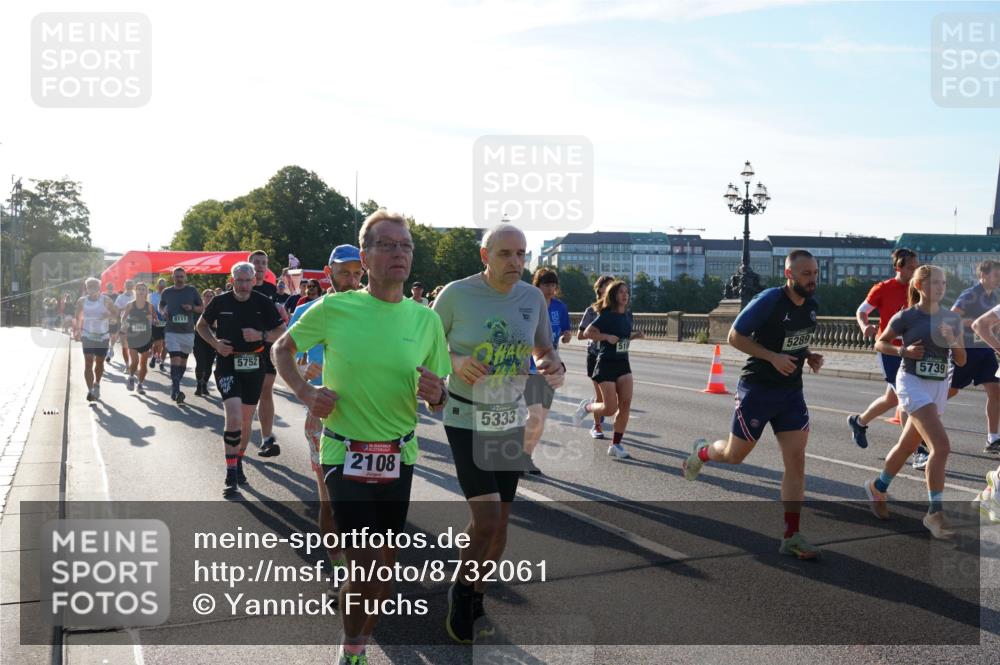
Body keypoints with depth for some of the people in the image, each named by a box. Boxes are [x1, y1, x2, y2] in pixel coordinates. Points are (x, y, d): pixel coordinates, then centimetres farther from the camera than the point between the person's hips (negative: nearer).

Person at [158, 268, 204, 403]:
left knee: (183, 359, 10)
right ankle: (175, 389, -19)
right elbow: (161, 306, 22)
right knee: (175, 358, -15)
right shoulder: (166, 292, 5)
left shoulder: (192, 291, 2)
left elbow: (202, 308, 7)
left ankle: (175, 386, 26)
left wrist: (192, 308, -13)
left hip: (188, 331, 1)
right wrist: (163, 312, -1)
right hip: (171, 331, -1)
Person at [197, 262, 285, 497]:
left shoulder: (263, 303, -3)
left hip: (254, 366, 2)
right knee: (233, 417, -17)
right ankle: (231, 477, -12)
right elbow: (201, 325, 11)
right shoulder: (220, 302, -4)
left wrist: (261, 335, -16)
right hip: (227, 364, -2)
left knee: (246, 419, 13)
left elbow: (281, 332, 2)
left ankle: (238, 463, 36)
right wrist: (215, 343, -7)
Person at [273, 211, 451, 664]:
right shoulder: (333, 309, -8)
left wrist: (435, 394, -17)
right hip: (345, 456, -3)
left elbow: (440, 400, 7)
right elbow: (282, 348, 8)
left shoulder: (425, 319, -1)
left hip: (399, 457, 3)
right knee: (365, 569, -8)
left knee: (385, 565, 14)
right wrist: (305, 392, -8)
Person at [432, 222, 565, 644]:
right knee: (486, 519, -15)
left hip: (511, 419, 5)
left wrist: (555, 366, -13)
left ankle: (476, 599, 34)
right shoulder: (456, 294, -14)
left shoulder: (533, 298, -3)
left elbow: (543, 349, 10)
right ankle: (461, 590, 15)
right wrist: (455, 362, -23)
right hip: (466, 420, -4)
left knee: (499, 521, 11)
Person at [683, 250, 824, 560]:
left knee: (796, 461, -3)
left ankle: (791, 537, 3)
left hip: (791, 392, 6)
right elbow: (735, 336, -15)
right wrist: (773, 357, -24)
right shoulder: (769, 300, -18)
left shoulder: (812, 305, 4)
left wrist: (809, 356, 0)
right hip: (757, 389, -5)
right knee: (734, 455, 10)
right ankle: (702, 452, 46)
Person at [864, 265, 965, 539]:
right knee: (941, 445, -20)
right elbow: (880, 343, 5)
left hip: (938, 387, 6)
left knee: (907, 446, 17)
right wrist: (904, 351, -13)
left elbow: (961, 361, 6)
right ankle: (935, 513, -12)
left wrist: (953, 340, -13)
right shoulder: (907, 316, -6)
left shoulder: (952, 318, 6)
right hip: (913, 383, -6)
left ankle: (878, 488, 40)